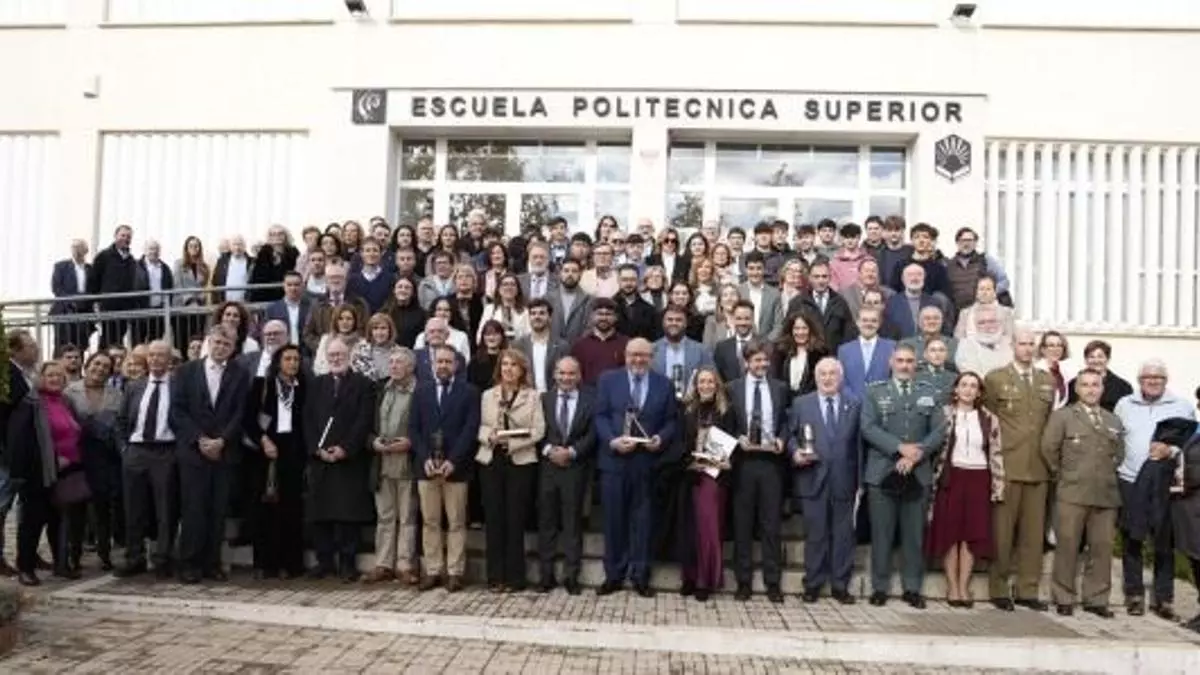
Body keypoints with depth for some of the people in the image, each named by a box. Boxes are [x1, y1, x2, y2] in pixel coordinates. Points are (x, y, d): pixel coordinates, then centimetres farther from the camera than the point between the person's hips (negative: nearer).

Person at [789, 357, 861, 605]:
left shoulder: (854, 405, 10)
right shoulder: (801, 404, 8)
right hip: (813, 478, -1)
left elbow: (858, 443, 8)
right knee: (815, 534, 3)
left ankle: (840, 585, 15)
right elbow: (790, 435, 9)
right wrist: (795, 452, -12)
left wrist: (860, 479, 4)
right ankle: (813, 584, 13)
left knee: (843, 534, 5)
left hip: (844, 480, 1)